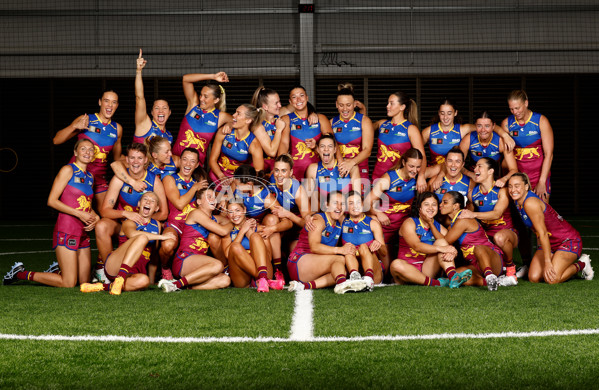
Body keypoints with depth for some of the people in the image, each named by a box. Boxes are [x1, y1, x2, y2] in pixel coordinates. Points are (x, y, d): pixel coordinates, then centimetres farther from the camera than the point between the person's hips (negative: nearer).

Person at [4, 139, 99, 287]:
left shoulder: (89, 176, 16)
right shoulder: (68, 170, -6)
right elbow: (52, 201, -12)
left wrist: (95, 217, 1)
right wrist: (79, 214, -16)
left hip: (82, 234, 8)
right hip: (66, 232, -8)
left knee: (84, 282, 6)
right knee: (69, 283, -8)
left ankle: (59, 270, 32)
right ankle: (21, 273, 6)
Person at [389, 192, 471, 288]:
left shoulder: (439, 227, 12)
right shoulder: (409, 223, -2)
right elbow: (416, 246, -20)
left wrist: (452, 253, -29)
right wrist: (441, 248, -32)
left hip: (427, 270, 3)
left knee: (441, 242, -14)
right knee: (396, 264, -37)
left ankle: (453, 276, -38)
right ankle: (434, 283, -37)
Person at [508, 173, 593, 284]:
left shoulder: (530, 203, -25)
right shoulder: (517, 201, 1)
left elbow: (543, 233, -26)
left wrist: (547, 262, -26)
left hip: (569, 241, -8)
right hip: (549, 243, 8)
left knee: (551, 279, -24)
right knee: (534, 278, -9)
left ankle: (581, 265, 2)